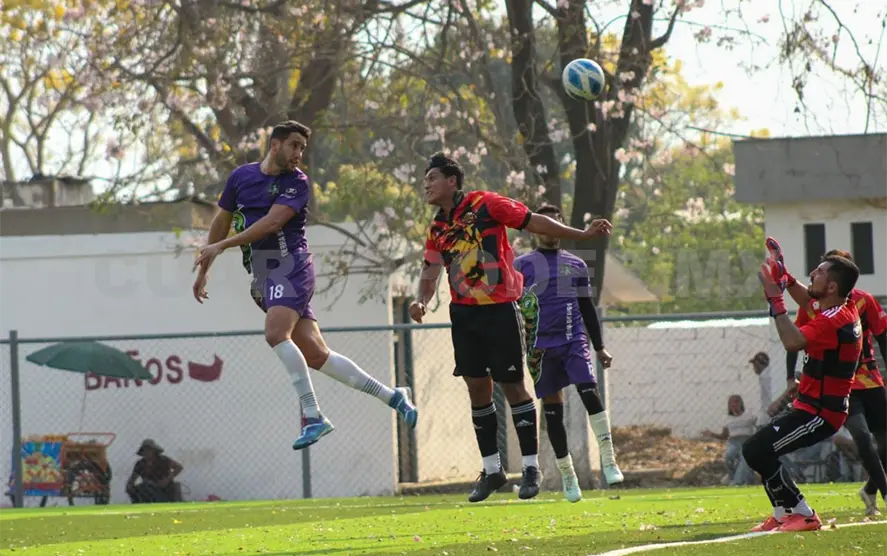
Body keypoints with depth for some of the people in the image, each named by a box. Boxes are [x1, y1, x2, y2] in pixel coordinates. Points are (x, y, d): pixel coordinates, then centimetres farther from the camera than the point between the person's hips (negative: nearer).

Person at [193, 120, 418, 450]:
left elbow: (272, 222, -17)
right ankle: (391, 396, 9)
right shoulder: (241, 176, 13)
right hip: (262, 277, 5)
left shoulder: (297, 182, -3)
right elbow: (222, 221, 24)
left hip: (290, 266, -5)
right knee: (315, 354, 0)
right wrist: (204, 270, 23)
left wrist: (222, 246, -20)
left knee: (276, 334, -28)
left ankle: (313, 417, -29)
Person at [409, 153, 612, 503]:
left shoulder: (485, 205, -9)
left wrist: (582, 235, -9)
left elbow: (534, 222, -7)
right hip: (463, 313, 5)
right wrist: (421, 301, -10)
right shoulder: (437, 229, 8)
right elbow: (431, 272, 11)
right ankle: (491, 470, 14)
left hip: (500, 310, -5)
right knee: (477, 388, 5)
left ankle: (531, 467, 3)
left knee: (512, 385, -4)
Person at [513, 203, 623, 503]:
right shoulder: (522, 265, 7)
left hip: (574, 341, 1)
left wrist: (599, 347, 15)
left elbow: (587, 308, 18)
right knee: (552, 409, 1)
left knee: (590, 393, -18)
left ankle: (609, 461, -17)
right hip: (541, 346, -1)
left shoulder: (576, 265, 14)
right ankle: (567, 475, 9)